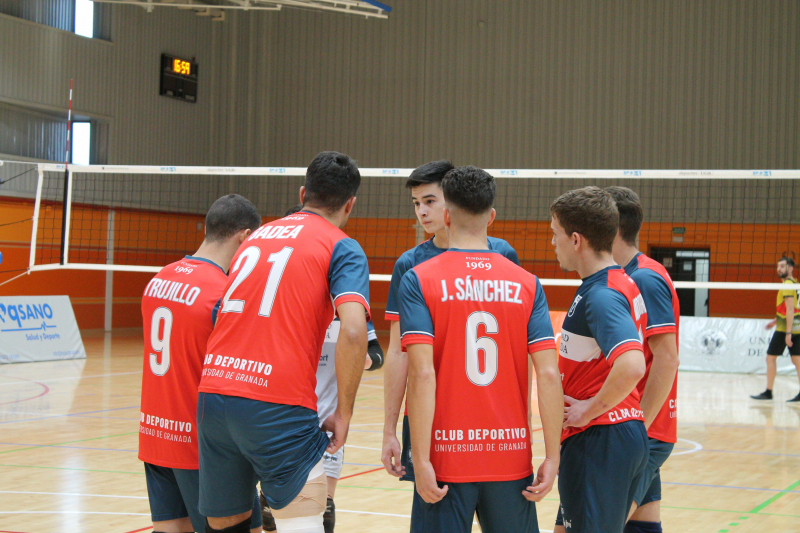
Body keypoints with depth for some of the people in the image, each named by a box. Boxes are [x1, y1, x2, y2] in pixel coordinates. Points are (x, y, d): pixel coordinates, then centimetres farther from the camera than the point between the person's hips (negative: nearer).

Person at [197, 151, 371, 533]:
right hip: (278, 408, -6)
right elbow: (352, 331, -14)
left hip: (211, 394, 6)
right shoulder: (342, 248, 2)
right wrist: (344, 412, -6)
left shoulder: (256, 236, 21)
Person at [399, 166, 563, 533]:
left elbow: (422, 375, -13)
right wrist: (552, 458, 1)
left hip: (446, 460, -2)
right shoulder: (527, 284, 4)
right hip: (511, 457, 3)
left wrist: (421, 461, -12)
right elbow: (549, 375, -3)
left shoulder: (418, 281, -4)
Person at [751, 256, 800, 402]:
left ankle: (768, 392, 1)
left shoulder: (788, 285, -14)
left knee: (771, 357, 0)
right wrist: (776, 320, 28)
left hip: (784, 328, -9)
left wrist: (788, 332, -23)